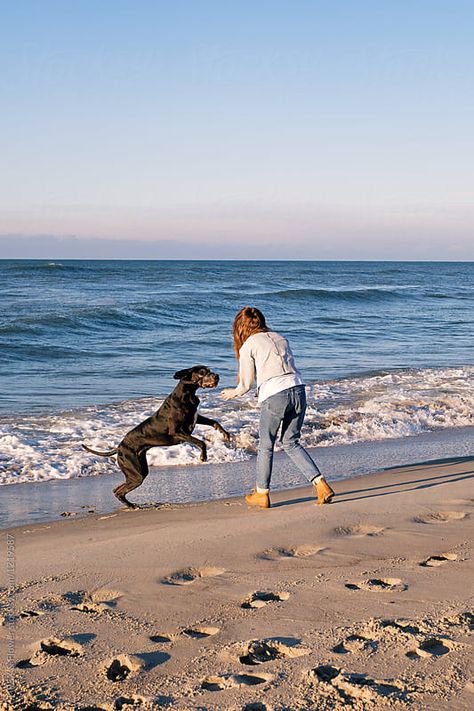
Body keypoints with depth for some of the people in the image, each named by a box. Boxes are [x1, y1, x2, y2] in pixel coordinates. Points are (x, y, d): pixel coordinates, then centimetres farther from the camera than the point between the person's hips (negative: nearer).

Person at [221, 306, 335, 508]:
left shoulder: (247, 347, 3)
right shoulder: (279, 338, 19)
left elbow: (246, 384, 9)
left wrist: (233, 393, 31)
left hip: (274, 396, -5)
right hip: (298, 390, 5)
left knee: (266, 446, 13)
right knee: (291, 443, 17)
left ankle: (262, 494, 24)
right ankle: (320, 484, 4)